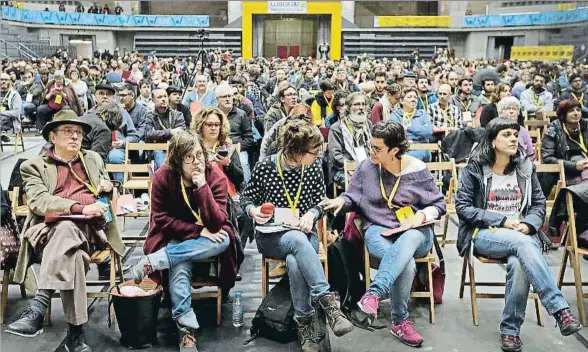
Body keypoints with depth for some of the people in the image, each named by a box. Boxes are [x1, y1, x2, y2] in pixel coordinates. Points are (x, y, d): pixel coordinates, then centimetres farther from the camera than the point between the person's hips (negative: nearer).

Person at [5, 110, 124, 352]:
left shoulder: (93, 159, 27)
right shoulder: (34, 166, 14)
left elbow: (105, 195, 36)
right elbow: (38, 201, -5)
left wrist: (107, 189, 8)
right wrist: (80, 208, -19)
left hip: (90, 229, 1)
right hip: (51, 228, -1)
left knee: (67, 232, -38)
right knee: (72, 252, -39)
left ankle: (38, 307, -46)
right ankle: (75, 331, -40)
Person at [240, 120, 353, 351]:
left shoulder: (314, 167, -2)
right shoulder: (265, 167, -10)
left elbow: (320, 202, 8)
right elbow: (246, 198, 2)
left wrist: (311, 214, -14)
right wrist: (253, 211, -20)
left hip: (304, 234, 2)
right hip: (270, 236, -2)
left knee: (295, 262, -35)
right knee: (298, 240, -38)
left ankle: (304, 324, -24)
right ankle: (328, 303, -38)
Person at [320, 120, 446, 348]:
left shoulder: (417, 170, -1)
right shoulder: (366, 168, 2)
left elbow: (439, 204, 7)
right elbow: (353, 198, 12)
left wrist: (422, 215, -13)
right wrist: (342, 201, -11)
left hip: (415, 233, 0)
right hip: (379, 231, 0)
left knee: (407, 242, -41)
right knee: (406, 263, -35)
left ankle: (373, 293, -49)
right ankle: (400, 322, -22)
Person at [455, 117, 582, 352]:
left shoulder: (525, 167, 9)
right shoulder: (475, 169, -2)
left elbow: (539, 203, 11)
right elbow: (462, 207, -6)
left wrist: (528, 224, -11)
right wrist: (502, 221, -14)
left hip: (521, 234, 3)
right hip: (485, 234, -3)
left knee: (519, 263, -33)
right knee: (522, 244, -36)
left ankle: (510, 330, -19)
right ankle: (560, 309, -37)